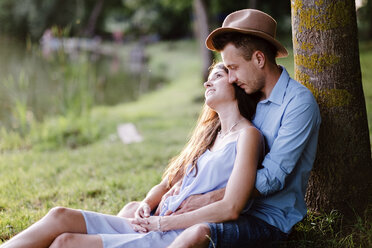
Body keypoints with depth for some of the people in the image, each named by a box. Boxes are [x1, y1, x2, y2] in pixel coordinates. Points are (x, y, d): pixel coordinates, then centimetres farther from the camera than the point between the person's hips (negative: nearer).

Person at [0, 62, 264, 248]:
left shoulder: (247, 135, -4)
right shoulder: (209, 134, 23)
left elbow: (230, 209, -16)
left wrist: (162, 222, -11)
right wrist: (146, 206, 0)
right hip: (156, 226, 8)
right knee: (60, 217, -9)